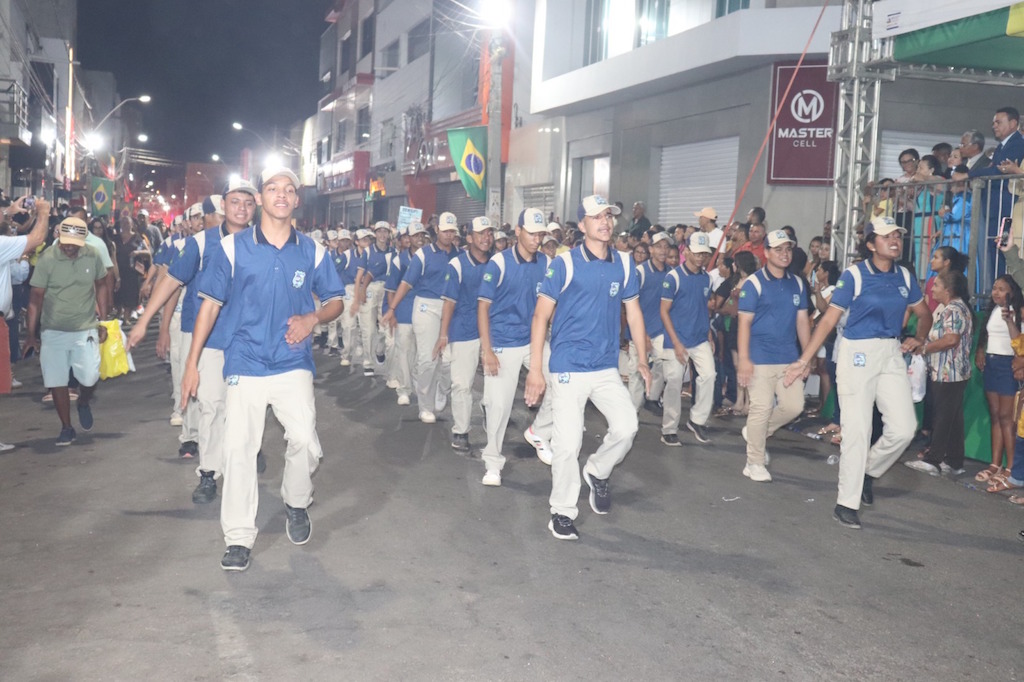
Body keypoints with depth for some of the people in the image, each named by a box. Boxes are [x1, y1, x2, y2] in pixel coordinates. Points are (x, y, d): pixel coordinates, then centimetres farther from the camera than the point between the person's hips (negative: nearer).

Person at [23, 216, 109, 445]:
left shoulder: (92, 256, -7)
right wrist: (31, 334, -9)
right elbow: (36, 297, -8)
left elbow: (100, 287, 7)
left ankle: (83, 403, 28)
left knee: (90, 378, -7)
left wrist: (103, 321, 5)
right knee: (56, 382, 3)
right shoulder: (47, 259, -13)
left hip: (86, 329, 1)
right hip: (53, 331, -1)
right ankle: (67, 428, 19)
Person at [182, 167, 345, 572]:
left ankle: (296, 503, 15)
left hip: (294, 366, 0)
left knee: (305, 440, -15)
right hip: (245, 365, 0)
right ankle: (239, 538, 12)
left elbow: (335, 300, 14)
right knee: (238, 449, -1)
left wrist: (313, 318, -9)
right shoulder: (233, 248, 2)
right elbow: (210, 305, 5)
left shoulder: (312, 251, 5)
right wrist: (192, 364, 3)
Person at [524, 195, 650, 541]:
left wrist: (642, 359, 12)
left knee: (626, 426, -8)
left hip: (607, 367, 4)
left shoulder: (624, 265, 6)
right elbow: (541, 315, -7)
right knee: (568, 442, -2)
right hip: (569, 367, -4)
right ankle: (562, 511, 17)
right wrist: (535, 369, -11)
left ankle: (598, 472, 23)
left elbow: (633, 312, 14)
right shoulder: (564, 264, -7)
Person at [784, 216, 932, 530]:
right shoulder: (854, 275, -9)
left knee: (904, 427, -4)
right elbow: (829, 319, -9)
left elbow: (924, 312, 23)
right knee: (857, 431, -2)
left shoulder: (905, 277, 7)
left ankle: (868, 471, 25)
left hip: (892, 354, 5)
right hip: (858, 354, -5)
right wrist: (804, 360, -12)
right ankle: (846, 503, 10)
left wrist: (919, 339, 4)